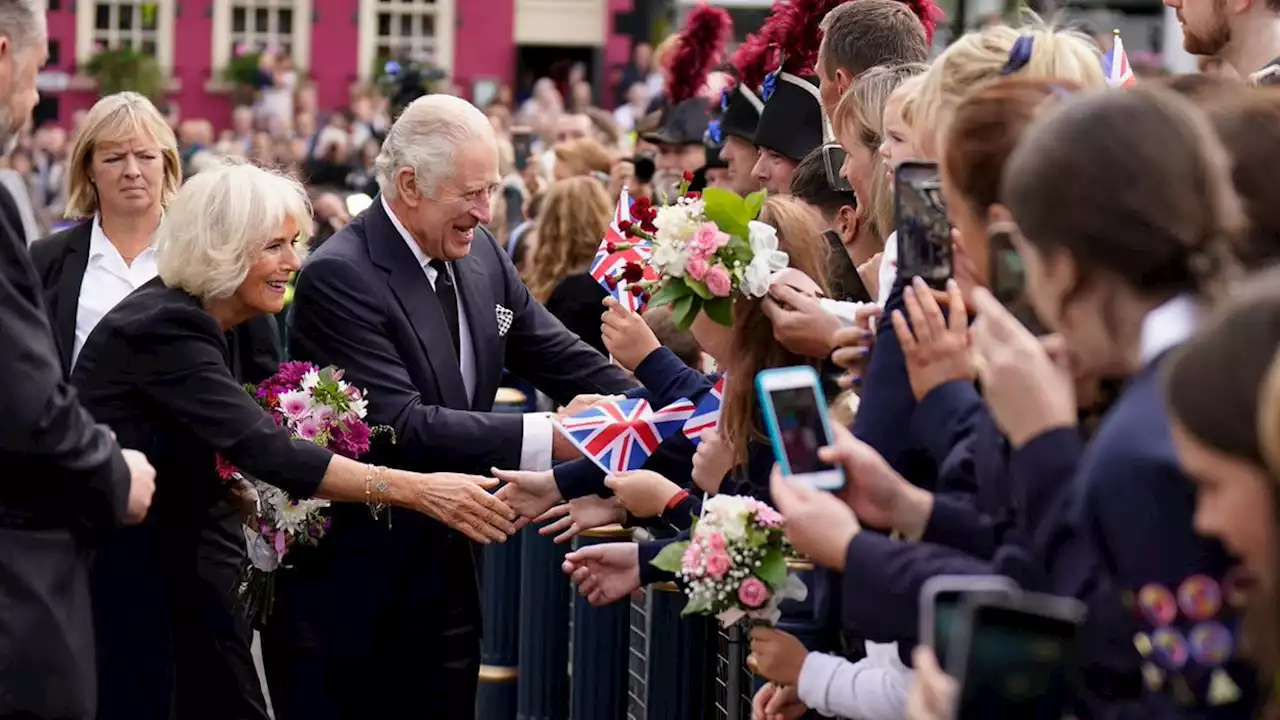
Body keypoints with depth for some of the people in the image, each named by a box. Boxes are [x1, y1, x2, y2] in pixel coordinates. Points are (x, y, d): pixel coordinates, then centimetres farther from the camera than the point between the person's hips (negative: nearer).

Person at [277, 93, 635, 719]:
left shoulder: (480, 253, 5)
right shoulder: (338, 278, -18)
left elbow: (562, 357, 9)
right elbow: (397, 426, -25)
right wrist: (544, 438, -28)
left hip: (446, 572, 7)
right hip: (347, 588, -7)